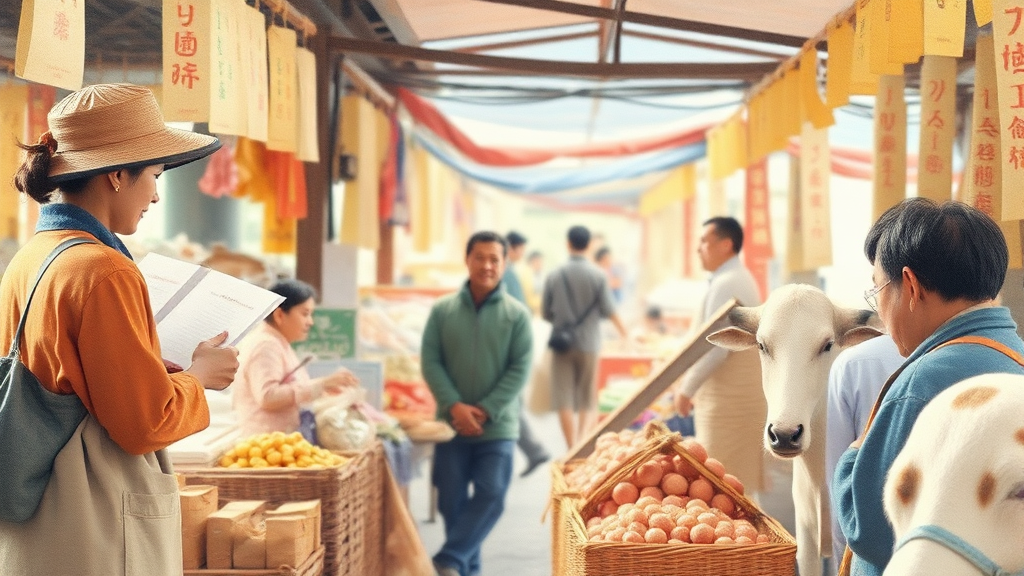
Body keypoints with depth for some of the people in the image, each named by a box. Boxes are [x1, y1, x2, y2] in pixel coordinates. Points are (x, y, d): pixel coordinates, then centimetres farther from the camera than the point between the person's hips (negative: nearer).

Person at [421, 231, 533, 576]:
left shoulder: (516, 314, -1)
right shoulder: (442, 310, 2)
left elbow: (520, 369, -5)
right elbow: (430, 361, -1)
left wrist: (485, 411, -13)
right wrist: (454, 406, -13)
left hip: (498, 426, -1)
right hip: (451, 423, 1)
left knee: (490, 495, -12)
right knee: (452, 499, 5)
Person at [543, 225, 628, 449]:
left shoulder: (554, 275, -2)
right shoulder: (597, 275, -6)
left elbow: (546, 313, 3)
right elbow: (608, 310, -2)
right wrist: (621, 329, 17)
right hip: (588, 342, 0)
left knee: (564, 399, 3)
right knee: (587, 400, 10)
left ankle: (572, 449, -1)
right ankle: (583, 441, -8)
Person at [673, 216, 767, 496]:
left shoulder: (726, 284, -16)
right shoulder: (742, 278, 16)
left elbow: (716, 348, -22)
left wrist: (687, 389, -14)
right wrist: (690, 380, 21)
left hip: (729, 397, -10)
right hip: (742, 391, 10)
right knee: (740, 481, 13)